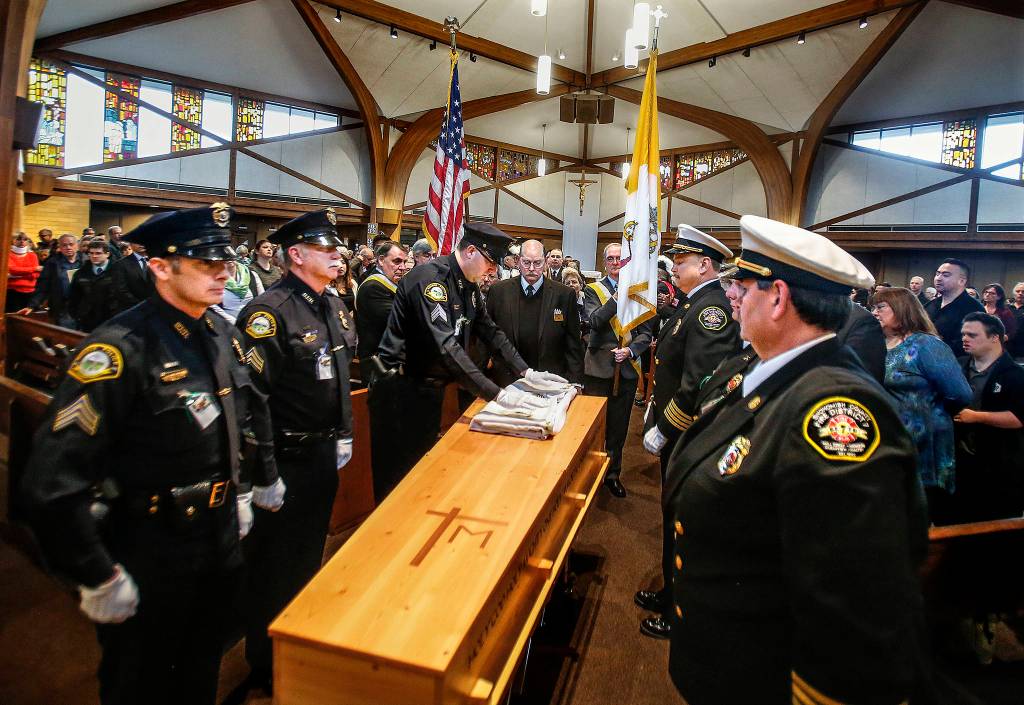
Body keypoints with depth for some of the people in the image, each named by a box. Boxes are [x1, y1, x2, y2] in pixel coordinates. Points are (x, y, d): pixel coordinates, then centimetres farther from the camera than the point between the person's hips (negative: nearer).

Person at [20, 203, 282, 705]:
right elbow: (53, 482, -26)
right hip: (149, 556, -6)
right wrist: (98, 578, -20)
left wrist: (260, 480, 16)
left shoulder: (221, 335, 0)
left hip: (222, 540, 7)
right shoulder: (120, 348, -25)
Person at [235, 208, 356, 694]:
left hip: (324, 453, 8)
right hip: (285, 460, -8)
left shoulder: (334, 306, 7)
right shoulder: (268, 311, -20)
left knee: (310, 554, 23)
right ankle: (266, 665, 34)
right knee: (274, 565, 11)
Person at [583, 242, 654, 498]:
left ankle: (613, 474, 29)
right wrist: (620, 296, -24)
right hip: (599, 367, -2)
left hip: (627, 369, 2)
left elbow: (645, 333, 5)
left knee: (619, 426, 13)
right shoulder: (593, 290, 0)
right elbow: (594, 321, -18)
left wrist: (631, 350, -12)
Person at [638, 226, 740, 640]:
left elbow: (700, 385, -29)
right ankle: (671, 594, 39)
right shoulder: (693, 304, 10)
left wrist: (663, 429, -22)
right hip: (678, 434, 10)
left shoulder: (712, 309, -22)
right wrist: (656, 410, 11)